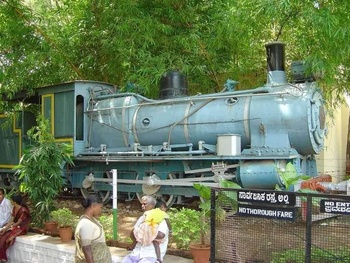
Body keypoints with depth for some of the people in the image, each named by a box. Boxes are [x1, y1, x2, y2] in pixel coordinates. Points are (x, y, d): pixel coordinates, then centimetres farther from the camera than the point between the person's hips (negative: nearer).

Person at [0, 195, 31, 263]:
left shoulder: (23, 210, -21)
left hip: (21, 228, -8)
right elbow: (11, 220, 5)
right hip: (14, 226, 8)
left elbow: (18, 223, -18)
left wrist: (6, 228, -12)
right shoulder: (14, 208, 6)